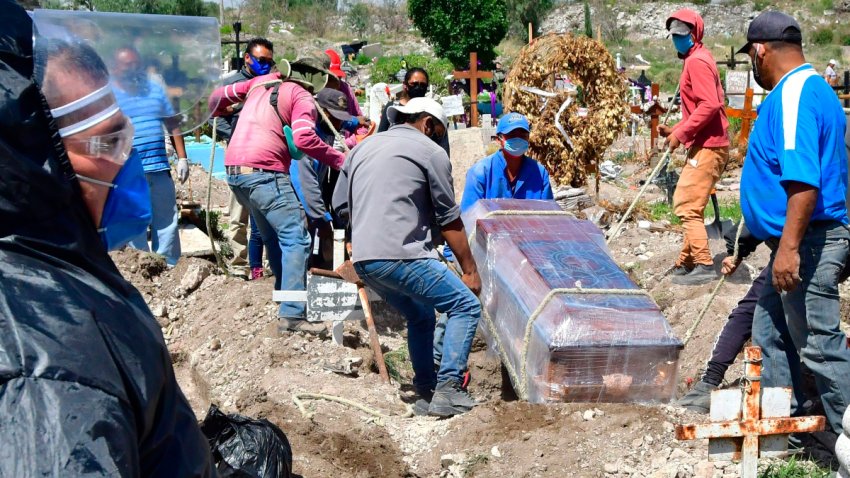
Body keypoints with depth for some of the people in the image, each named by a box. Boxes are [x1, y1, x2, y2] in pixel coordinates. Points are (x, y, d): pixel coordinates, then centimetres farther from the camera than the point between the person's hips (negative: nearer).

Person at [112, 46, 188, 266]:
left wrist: (182, 158, 11)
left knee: (167, 222, 10)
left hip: (159, 169, 5)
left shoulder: (155, 89, 13)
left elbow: (172, 124, 17)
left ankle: (170, 268, 20)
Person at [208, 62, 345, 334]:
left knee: (273, 236, 20)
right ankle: (292, 314, -18)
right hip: (264, 171, -8)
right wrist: (340, 161, -15)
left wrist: (216, 112, 50)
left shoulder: (261, 82, 19)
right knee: (296, 238, -9)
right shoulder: (303, 97, -2)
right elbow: (303, 137, -19)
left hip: (233, 169, 8)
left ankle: (284, 290, 27)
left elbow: (218, 96, 28)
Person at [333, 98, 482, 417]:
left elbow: (340, 204, 24)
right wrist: (470, 269, 8)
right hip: (402, 256, -8)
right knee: (466, 306, 0)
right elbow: (449, 220, 3)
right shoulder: (431, 152, 3)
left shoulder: (364, 147, 23)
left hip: (363, 260, 8)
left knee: (420, 317, 26)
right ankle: (447, 389, -9)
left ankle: (426, 391, 26)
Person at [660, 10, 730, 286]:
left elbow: (709, 105, -24)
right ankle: (687, 263, 21)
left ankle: (704, 266, -9)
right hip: (706, 145, 11)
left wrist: (681, 134, -20)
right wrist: (675, 129, 14)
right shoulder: (697, 60, 19)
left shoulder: (696, 61, -13)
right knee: (690, 205, 15)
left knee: (686, 206, -10)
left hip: (707, 147, -11)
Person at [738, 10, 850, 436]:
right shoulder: (811, 89, 15)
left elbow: (804, 180, -29)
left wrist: (789, 247, -31)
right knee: (771, 334, 19)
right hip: (799, 241, 11)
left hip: (807, 243, -11)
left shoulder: (793, 95, -19)